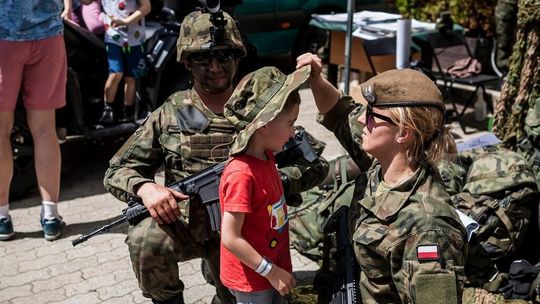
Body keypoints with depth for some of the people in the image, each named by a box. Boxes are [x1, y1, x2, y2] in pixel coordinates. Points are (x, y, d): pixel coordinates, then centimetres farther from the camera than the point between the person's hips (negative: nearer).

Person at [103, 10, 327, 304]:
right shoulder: (169, 114, -4)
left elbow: (312, 166, -3)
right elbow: (117, 171, -1)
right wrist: (143, 187, -25)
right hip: (183, 224, -1)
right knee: (144, 239, -30)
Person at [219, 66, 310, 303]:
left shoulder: (266, 156, -3)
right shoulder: (241, 174, -28)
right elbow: (230, 238, -27)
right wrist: (271, 271, -21)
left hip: (272, 269, 8)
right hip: (252, 279, -8)